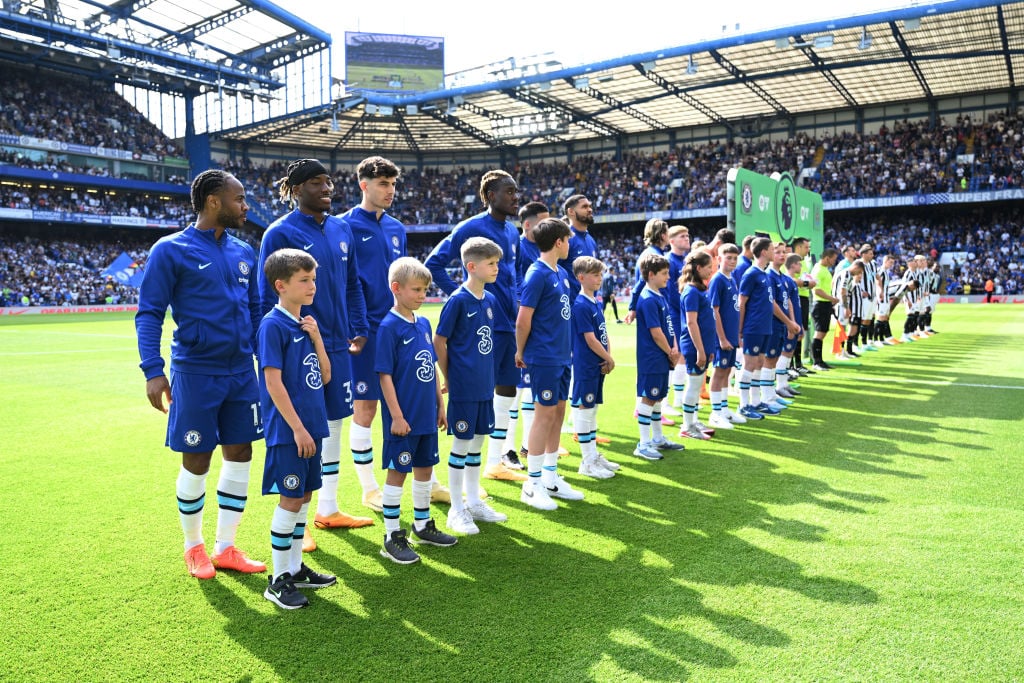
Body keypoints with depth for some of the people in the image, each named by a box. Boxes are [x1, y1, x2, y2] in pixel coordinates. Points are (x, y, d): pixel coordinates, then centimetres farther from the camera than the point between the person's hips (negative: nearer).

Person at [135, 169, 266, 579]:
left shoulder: (244, 252, 9)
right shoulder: (171, 250, -7)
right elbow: (149, 314, -8)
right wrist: (153, 370, -17)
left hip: (242, 371, 5)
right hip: (195, 373, -5)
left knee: (239, 455, 8)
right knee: (196, 462, 5)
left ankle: (226, 548, 24)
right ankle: (194, 548, 27)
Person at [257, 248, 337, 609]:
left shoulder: (306, 324, 11)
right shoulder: (273, 325, -12)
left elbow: (325, 376, 11)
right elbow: (273, 382, -17)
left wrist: (317, 338, -1)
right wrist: (297, 428, -17)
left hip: (311, 427, 8)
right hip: (288, 430, -8)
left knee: (303, 497, 14)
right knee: (290, 500, -1)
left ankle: (296, 567, 27)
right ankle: (278, 580, 12)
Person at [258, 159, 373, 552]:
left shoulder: (341, 229, 10)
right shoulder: (280, 233, -9)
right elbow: (269, 296, -9)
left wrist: (359, 330, 8)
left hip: (338, 344, 7)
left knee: (334, 422, 14)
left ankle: (328, 509, 30)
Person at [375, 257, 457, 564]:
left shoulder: (423, 323, 8)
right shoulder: (389, 327, -13)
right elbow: (385, 375, -15)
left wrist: (440, 404, 14)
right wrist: (396, 416, -17)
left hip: (427, 415, 7)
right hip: (404, 418, -7)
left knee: (425, 468, 17)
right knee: (397, 472, 3)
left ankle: (423, 525, 33)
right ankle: (392, 537, 14)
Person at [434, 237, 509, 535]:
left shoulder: (489, 300, 7)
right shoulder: (457, 300, -14)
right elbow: (439, 342, -10)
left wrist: (487, 376, 13)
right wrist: (448, 379, -4)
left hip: (484, 386, 7)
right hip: (463, 387, -7)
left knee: (476, 443, 15)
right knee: (461, 445, 3)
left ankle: (473, 502, 28)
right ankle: (456, 510, 16)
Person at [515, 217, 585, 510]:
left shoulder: (561, 273, 12)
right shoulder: (537, 274, -15)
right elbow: (523, 321, -14)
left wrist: (567, 348, 13)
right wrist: (521, 353, -4)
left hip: (562, 357, 8)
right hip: (544, 358, -8)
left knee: (558, 411, 12)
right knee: (545, 414, -3)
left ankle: (550, 478, 24)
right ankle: (532, 485, 8)